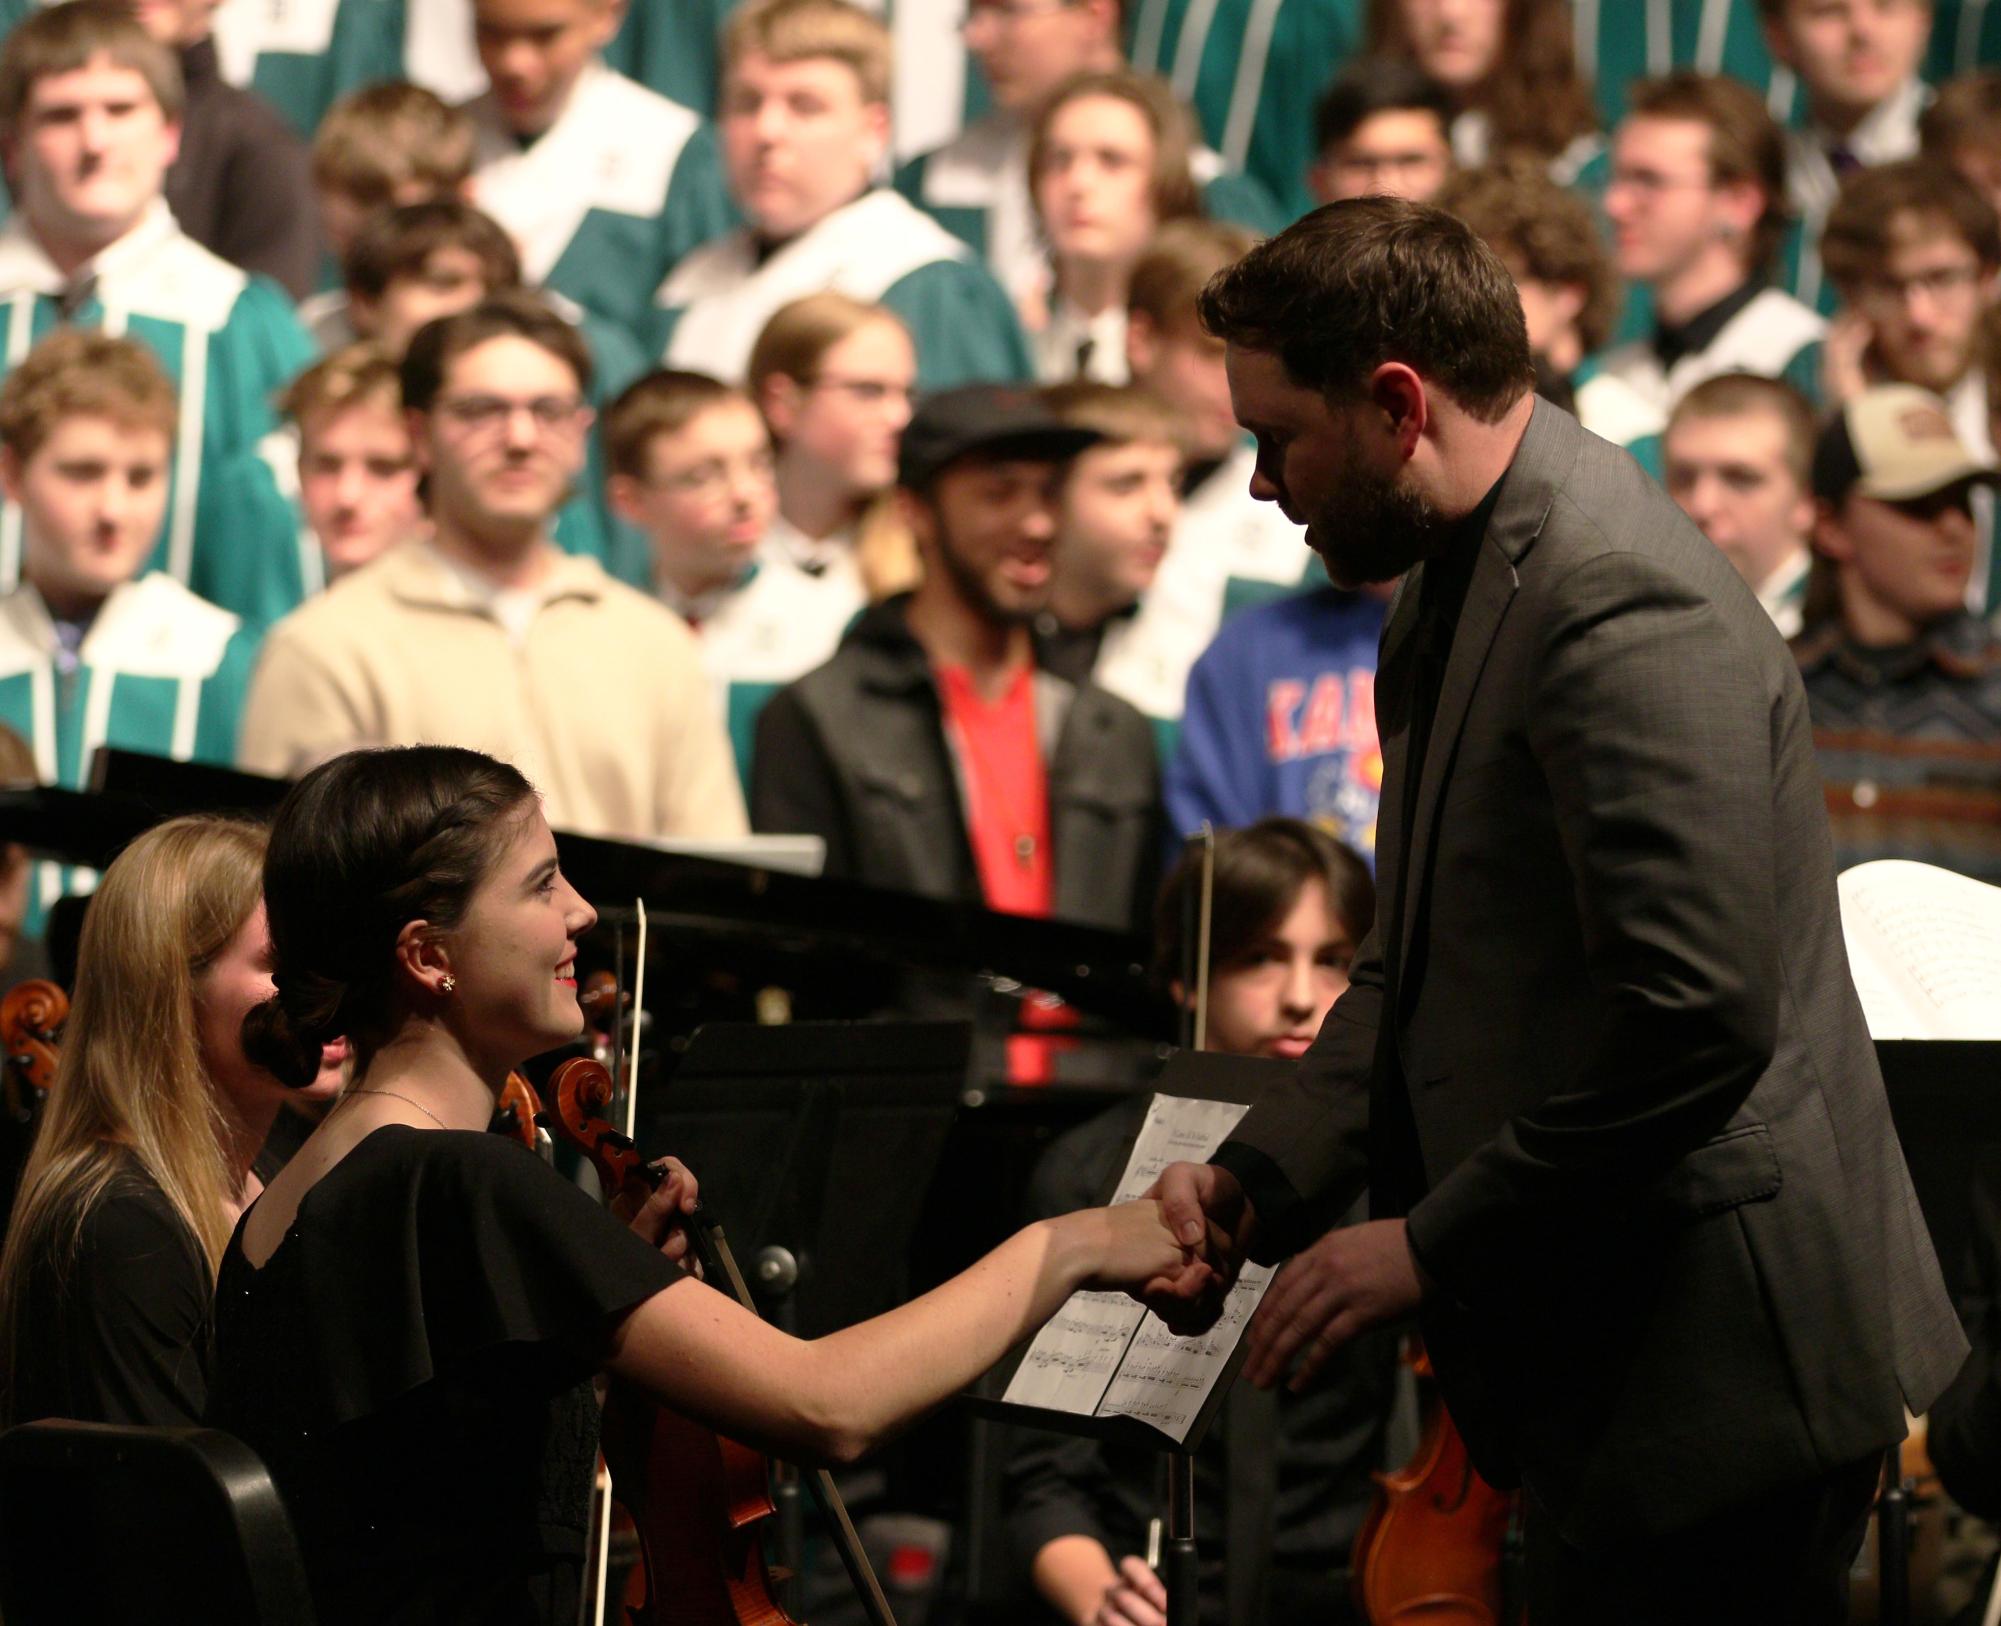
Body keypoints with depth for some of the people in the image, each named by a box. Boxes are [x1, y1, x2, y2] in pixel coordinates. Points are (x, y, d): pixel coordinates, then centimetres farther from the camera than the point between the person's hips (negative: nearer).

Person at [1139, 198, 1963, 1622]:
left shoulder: (1623, 610, -20)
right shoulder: (1459, 582, 14)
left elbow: (1698, 1018, -27)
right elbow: (1426, 958, 19)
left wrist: (1435, 1242, -18)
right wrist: (1264, 1174, 4)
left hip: (1713, 1363, -10)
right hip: (1621, 1351, 10)